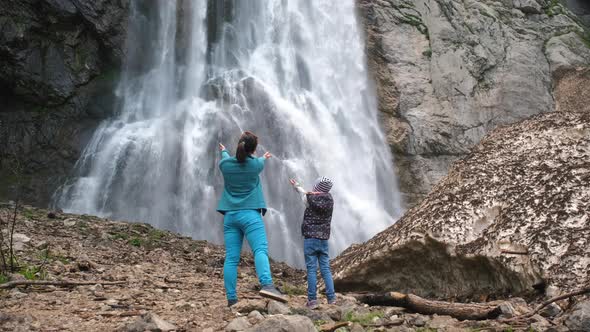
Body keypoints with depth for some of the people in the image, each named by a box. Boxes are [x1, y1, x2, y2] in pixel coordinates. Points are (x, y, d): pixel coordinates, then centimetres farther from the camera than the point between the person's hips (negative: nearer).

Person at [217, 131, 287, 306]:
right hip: (250, 214, -4)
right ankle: (266, 284, -38)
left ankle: (231, 298, 0)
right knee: (261, 250, -16)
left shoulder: (225, 164, 5)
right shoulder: (255, 164, -2)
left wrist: (223, 151, 54)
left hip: (230, 216, 4)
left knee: (231, 258, 2)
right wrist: (264, 157, 48)